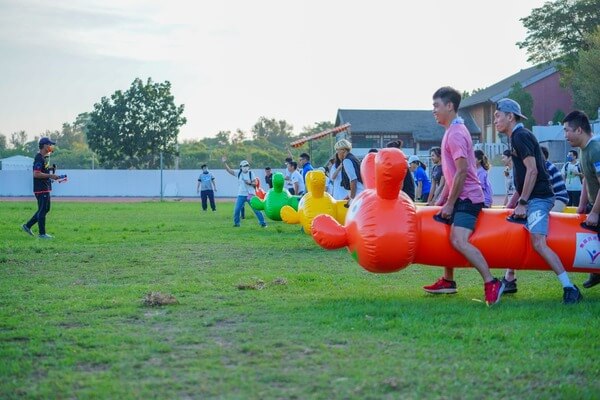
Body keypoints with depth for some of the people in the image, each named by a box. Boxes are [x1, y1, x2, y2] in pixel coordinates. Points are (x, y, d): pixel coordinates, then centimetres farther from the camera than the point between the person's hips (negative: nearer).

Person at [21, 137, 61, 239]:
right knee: (42, 210, -4)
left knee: (45, 209, 16)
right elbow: (36, 174, -24)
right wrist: (50, 175, -23)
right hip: (41, 189, -10)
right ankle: (42, 233, 3)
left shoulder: (44, 157, 16)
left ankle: (27, 226, 22)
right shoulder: (39, 158, -16)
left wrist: (50, 169, 10)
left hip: (45, 188, 10)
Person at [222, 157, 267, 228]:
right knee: (236, 210, 0)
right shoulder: (239, 173, 3)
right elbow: (229, 170, 2)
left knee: (256, 209, -4)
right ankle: (236, 223, 16)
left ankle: (262, 222, 3)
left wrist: (250, 183, -21)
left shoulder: (250, 173, -3)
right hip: (241, 195, 3)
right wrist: (224, 163, -7)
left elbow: (255, 184, -3)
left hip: (250, 194, -3)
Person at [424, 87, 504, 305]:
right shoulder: (454, 130, 16)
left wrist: (450, 203, -18)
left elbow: (462, 171, -22)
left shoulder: (455, 133, -16)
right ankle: (448, 281, 29)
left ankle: (491, 283, -23)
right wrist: (443, 200, 22)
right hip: (460, 197, 11)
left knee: (459, 241, -23)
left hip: (467, 198, -11)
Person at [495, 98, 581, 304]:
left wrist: (522, 202, -18)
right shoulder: (517, 137, 18)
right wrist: (512, 203, 22)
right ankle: (508, 281, 26)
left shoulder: (521, 136, -11)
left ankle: (570, 288, -22)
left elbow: (532, 171, -20)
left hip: (539, 198, -11)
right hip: (530, 198, 11)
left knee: (538, 243, -21)